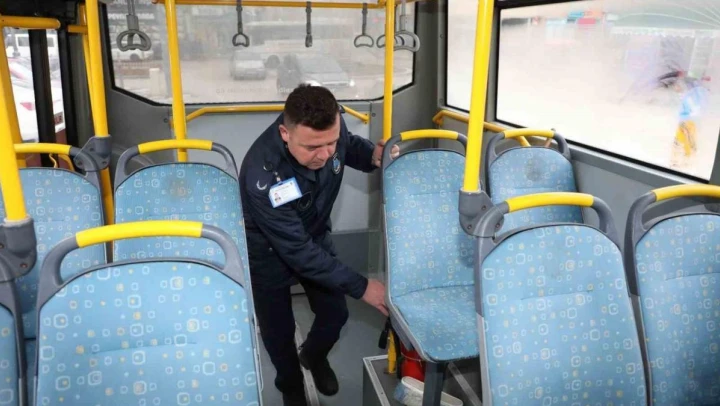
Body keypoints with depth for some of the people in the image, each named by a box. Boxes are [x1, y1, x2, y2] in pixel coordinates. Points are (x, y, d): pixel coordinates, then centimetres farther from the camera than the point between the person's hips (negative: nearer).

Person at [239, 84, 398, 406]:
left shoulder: (330, 128, -27)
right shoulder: (263, 176, -43)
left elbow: (350, 146, 0)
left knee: (335, 312, 12)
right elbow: (297, 250, -35)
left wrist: (374, 155, -24)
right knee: (279, 330, 10)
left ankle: (314, 357, 48)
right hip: (270, 251, -4)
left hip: (315, 236, 5)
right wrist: (361, 286, -32)